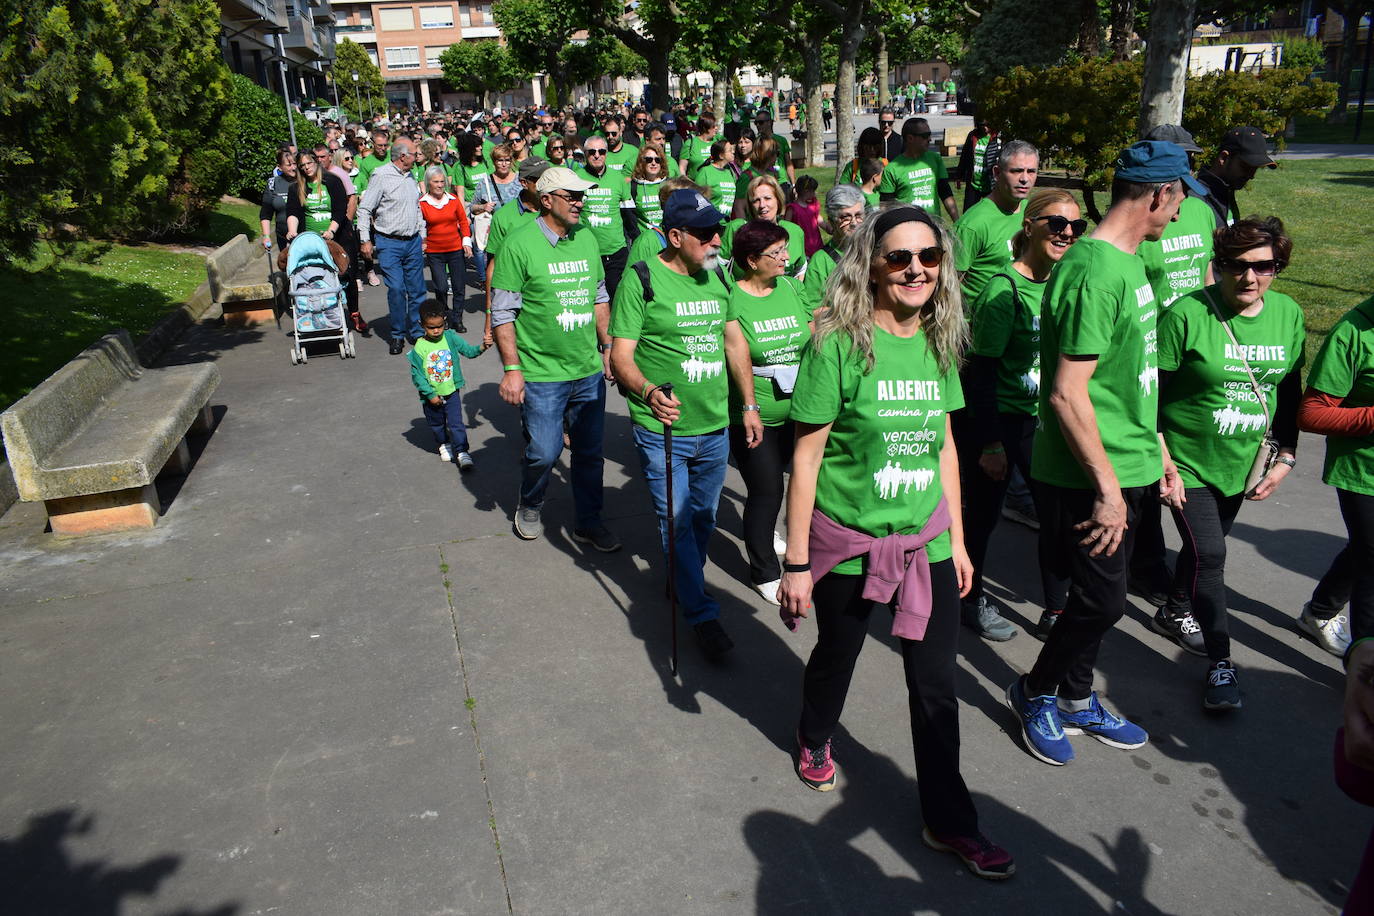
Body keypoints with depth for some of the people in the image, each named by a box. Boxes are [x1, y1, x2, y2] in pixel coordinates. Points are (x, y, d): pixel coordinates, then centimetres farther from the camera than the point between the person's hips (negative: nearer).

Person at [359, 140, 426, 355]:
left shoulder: (410, 176, 13)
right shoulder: (381, 176, -8)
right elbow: (364, 209, -8)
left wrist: (422, 236, 19)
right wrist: (366, 240, -12)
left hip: (413, 242, 6)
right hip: (389, 244, -6)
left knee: (417, 289, 6)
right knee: (396, 289, -9)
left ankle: (416, 332, 18)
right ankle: (398, 335, 4)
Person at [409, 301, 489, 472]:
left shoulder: (450, 338, -9)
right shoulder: (419, 348, -16)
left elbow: (468, 350, -6)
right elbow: (417, 375, -12)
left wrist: (481, 348, -28)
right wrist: (430, 395, -12)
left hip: (451, 392, 0)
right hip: (432, 396, 0)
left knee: (456, 424, -4)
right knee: (437, 424, 20)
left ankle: (462, 453, 3)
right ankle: (444, 445, 44)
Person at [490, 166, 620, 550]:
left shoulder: (586, 238, 6)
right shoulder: (518, 244, -11)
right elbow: (503, 313, -10)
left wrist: (608, 347, 15)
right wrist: (511, 368, -14)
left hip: (589, 371, 5)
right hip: (541, 373, -5)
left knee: (590, 451, 12)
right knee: (543, 452, 0)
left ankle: (589, 523, 28)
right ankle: (530, 508, 31)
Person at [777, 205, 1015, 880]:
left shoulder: (938, 343, 0)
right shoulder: (838, 344, -17)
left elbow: (944, 447, 10)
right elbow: (806, 457, -14)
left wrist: (957, 539, 11)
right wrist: (796, 564, -12)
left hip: (926, 542, 4)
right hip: (847, 543, -4)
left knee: (936, 684, 9)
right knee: (836, 654, 20)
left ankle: (948, 821, 28)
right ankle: (813, 740, 52)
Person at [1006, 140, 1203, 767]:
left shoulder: (1128, 263, 10)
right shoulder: (1094, 273, -23)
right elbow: (1068, 394, -26)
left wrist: (1159, 451, 19)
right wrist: (1107, 487, -22)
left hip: (1125, 469, 10)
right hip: (1087, 480, -9)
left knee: (1101, 596, 19)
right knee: (1102, 600, 3)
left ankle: (1075, 700, 36)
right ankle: (1036, 692, 25)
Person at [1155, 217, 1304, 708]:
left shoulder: (1288, 314, 0)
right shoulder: (1187, 314, -17)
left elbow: (1290, 392, 10)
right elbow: (1152, 392, -14)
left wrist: (1285, 458, 5)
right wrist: (1162, 462, -15)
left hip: (1242, 464, 5)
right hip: (1188, 463, -5)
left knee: (1206, 545, 19)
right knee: (1209, 555, -10)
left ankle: (1175, 612, 44)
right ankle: (1220, 661, 3)